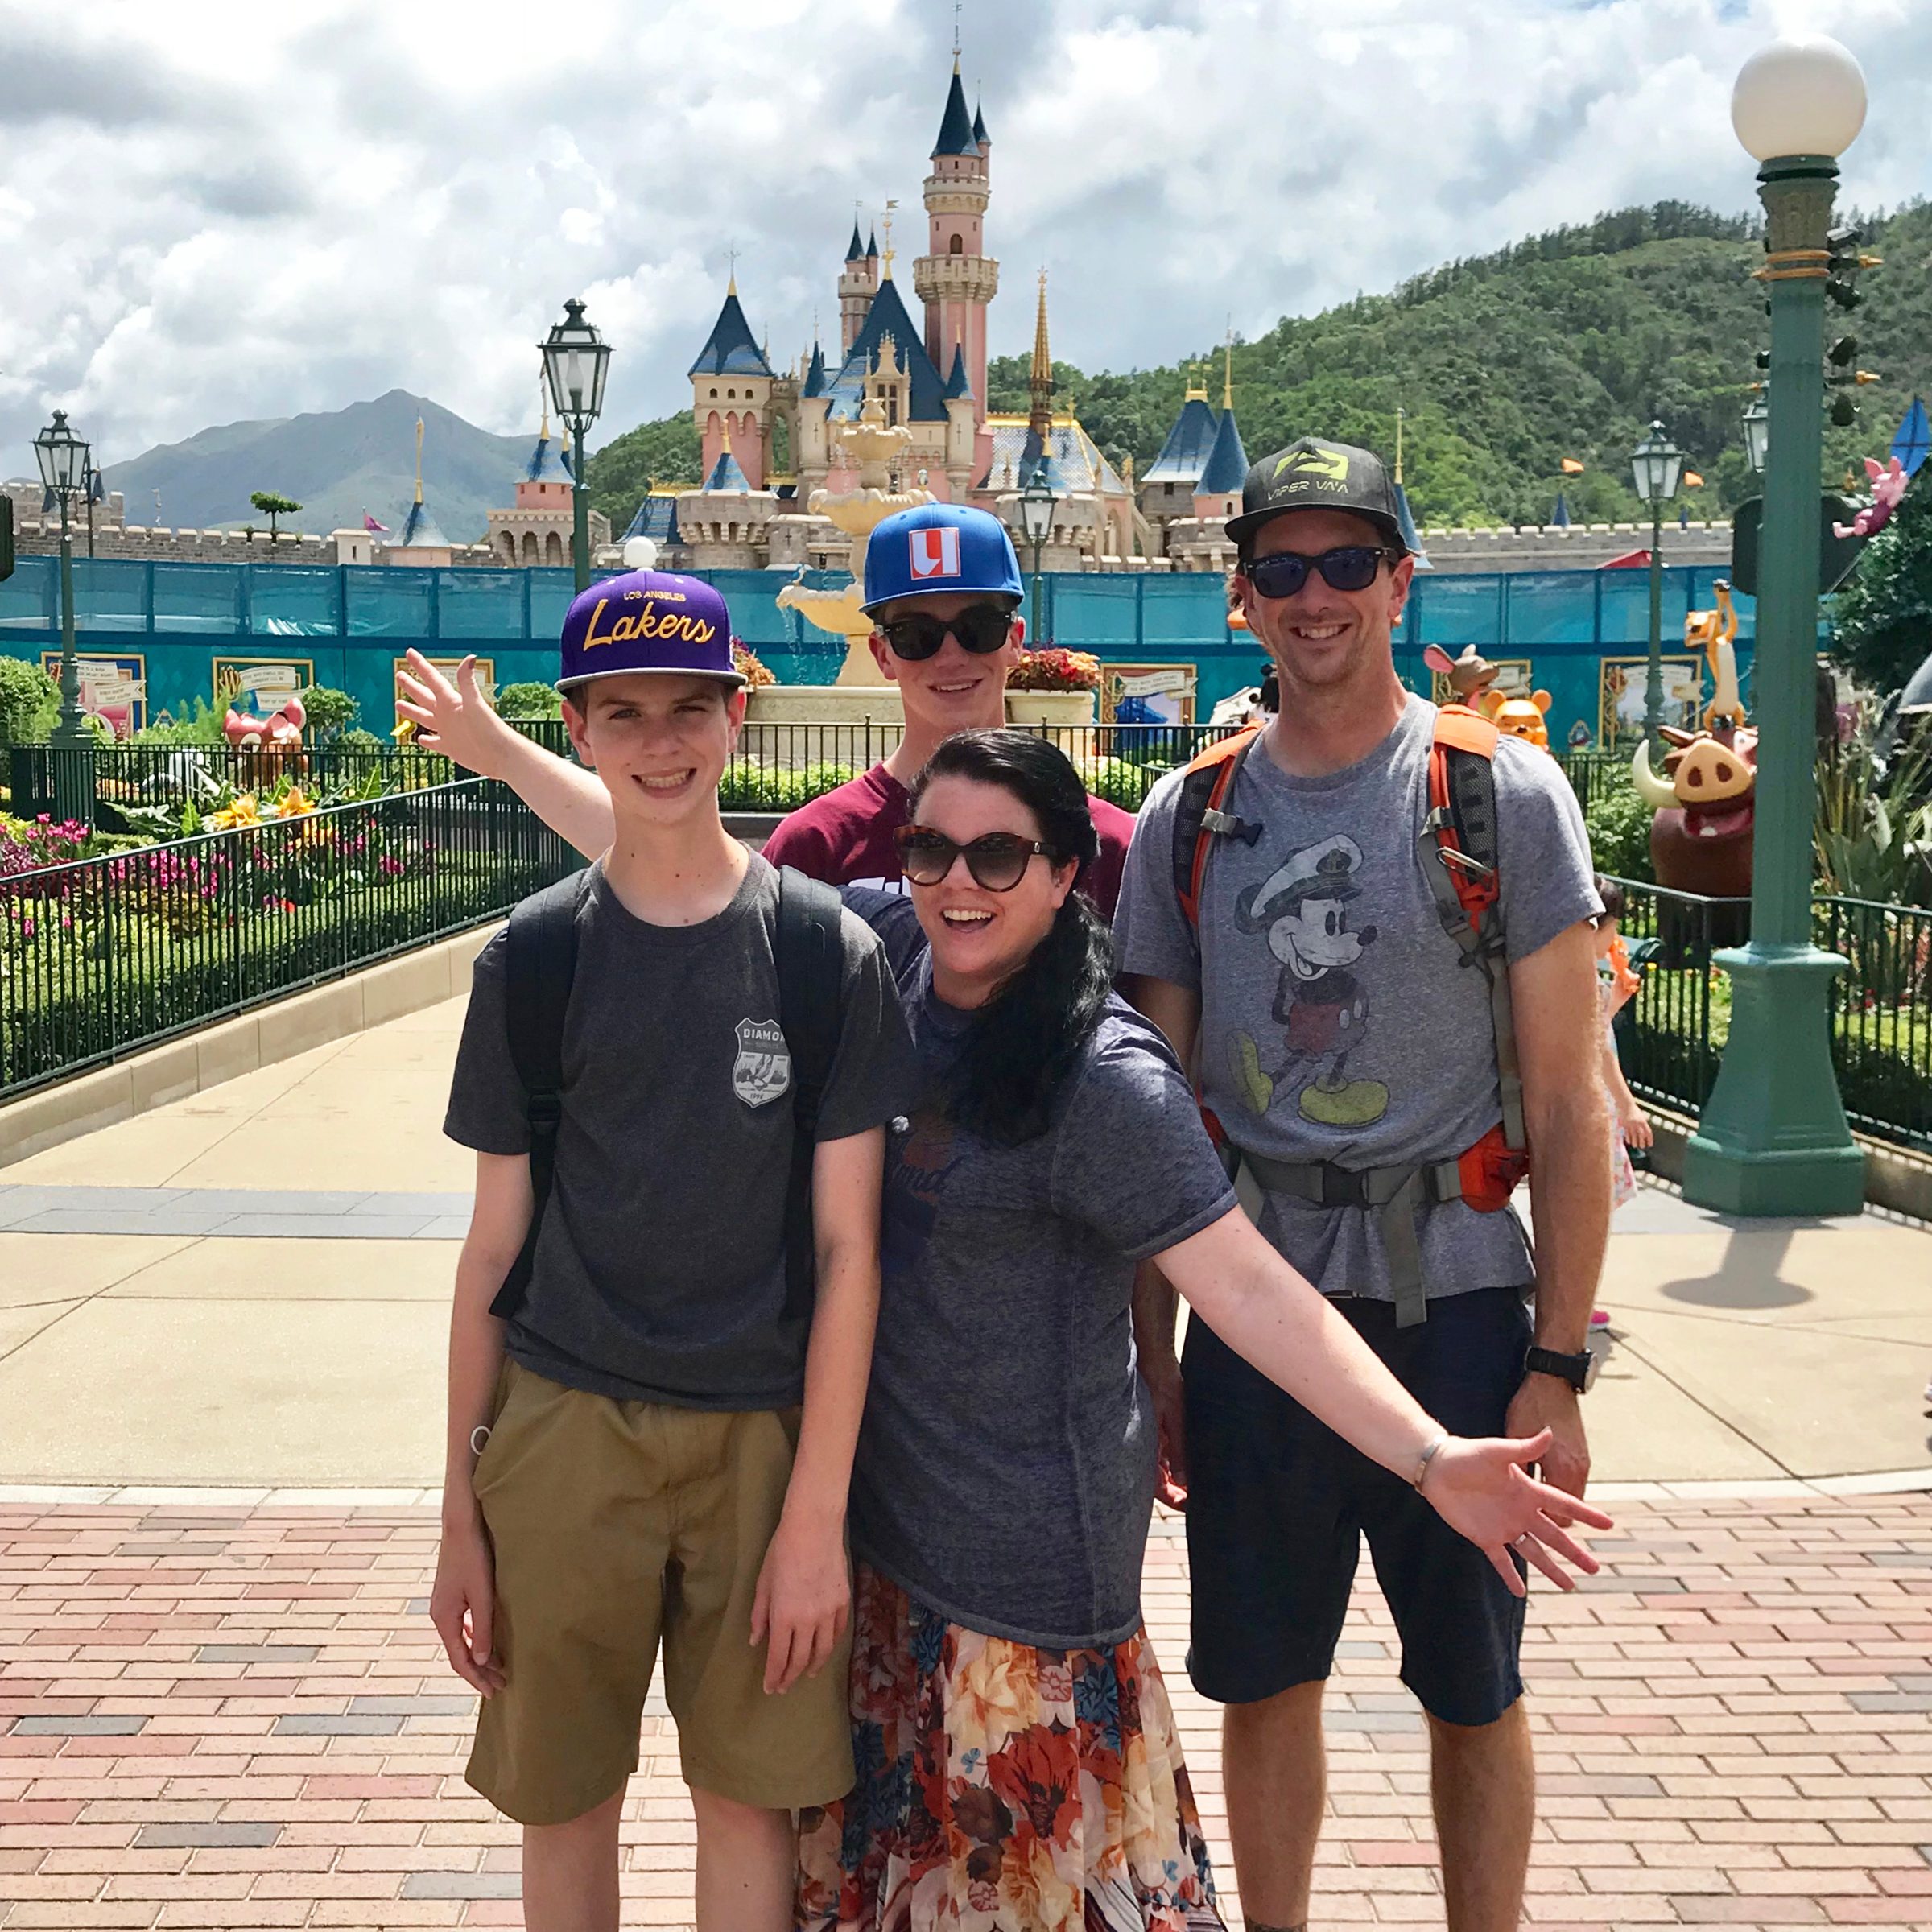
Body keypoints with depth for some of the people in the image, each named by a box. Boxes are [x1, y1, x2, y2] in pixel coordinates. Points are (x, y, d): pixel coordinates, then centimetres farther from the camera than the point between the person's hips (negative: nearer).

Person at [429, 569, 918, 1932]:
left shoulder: (829, 952, -3)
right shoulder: (529, 960, 1)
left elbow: (848, 1248, -3)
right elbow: (495, 1251, 5)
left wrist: (817, 1514, -8)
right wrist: (462, 1511, 4)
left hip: (762, 1434, -1)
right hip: (563, 1427, 1)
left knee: (751, 1794, 7)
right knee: (563, 1798, 10)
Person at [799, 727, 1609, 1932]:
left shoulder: (1105, 1082, -22)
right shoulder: (887, 951, -3)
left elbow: (1250, 1288, -27)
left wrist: (1430, 1459, -35)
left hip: (1028, 1536, -7)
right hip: (882, 1493, 7)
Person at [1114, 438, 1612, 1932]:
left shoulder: (1504, 792, -3)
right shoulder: (1188, 817, 6)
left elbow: (1568, 1103, -4)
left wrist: (1560, 1365, -9)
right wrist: (1147, 1356, 6)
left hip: (1450, 1299, -2)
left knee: (1474, 1692, 9)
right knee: (1263, 1684, 12)